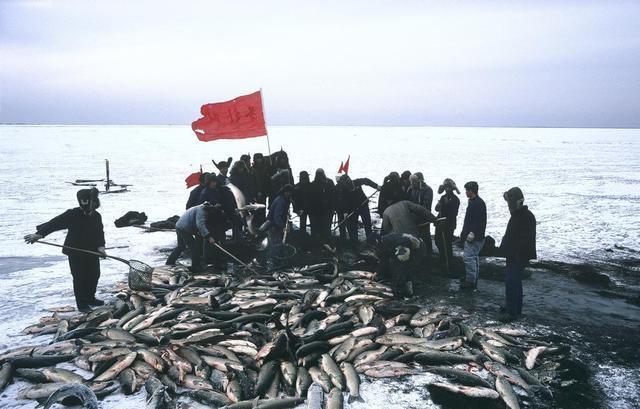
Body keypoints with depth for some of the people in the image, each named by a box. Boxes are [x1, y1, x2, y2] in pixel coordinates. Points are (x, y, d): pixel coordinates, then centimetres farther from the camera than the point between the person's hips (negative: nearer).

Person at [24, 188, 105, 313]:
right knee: (79, 278, 0)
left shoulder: (97, 216, 0)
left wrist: (100, 246, -15)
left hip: (92, 252, 6)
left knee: (94, 275, 14)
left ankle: (90, 298, 33)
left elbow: (100, 232, 2)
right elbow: (55, 223, -19)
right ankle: (82, 304, 13)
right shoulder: (72, 215, -17)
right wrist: (39, 233, -26)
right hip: (76, 252, -6)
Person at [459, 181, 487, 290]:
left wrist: (472, 233, -26)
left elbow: (478, 221, -23)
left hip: (474, 237, -11)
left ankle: (471, 281, -8)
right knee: (473, 257, 15)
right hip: (470, 236, 11)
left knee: (468, 257, -12)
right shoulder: (472, 202, 17)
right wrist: (464, 233, 22)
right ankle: (473, 281, 23)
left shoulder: (479, 203, -15)